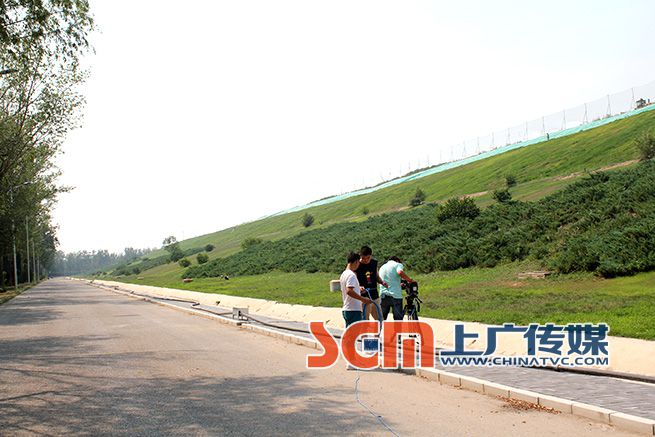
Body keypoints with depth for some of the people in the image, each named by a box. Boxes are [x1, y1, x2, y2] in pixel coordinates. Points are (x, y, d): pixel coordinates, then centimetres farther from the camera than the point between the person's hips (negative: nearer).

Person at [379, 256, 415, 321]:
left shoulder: (382, 267, 24)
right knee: (398, 319, -4)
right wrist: (410, 280, -9)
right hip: (395, 295, -6)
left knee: (381, 319, 12)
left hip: (383, 295, 6)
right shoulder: (398, 264, 3)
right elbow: (400, 272, -20)